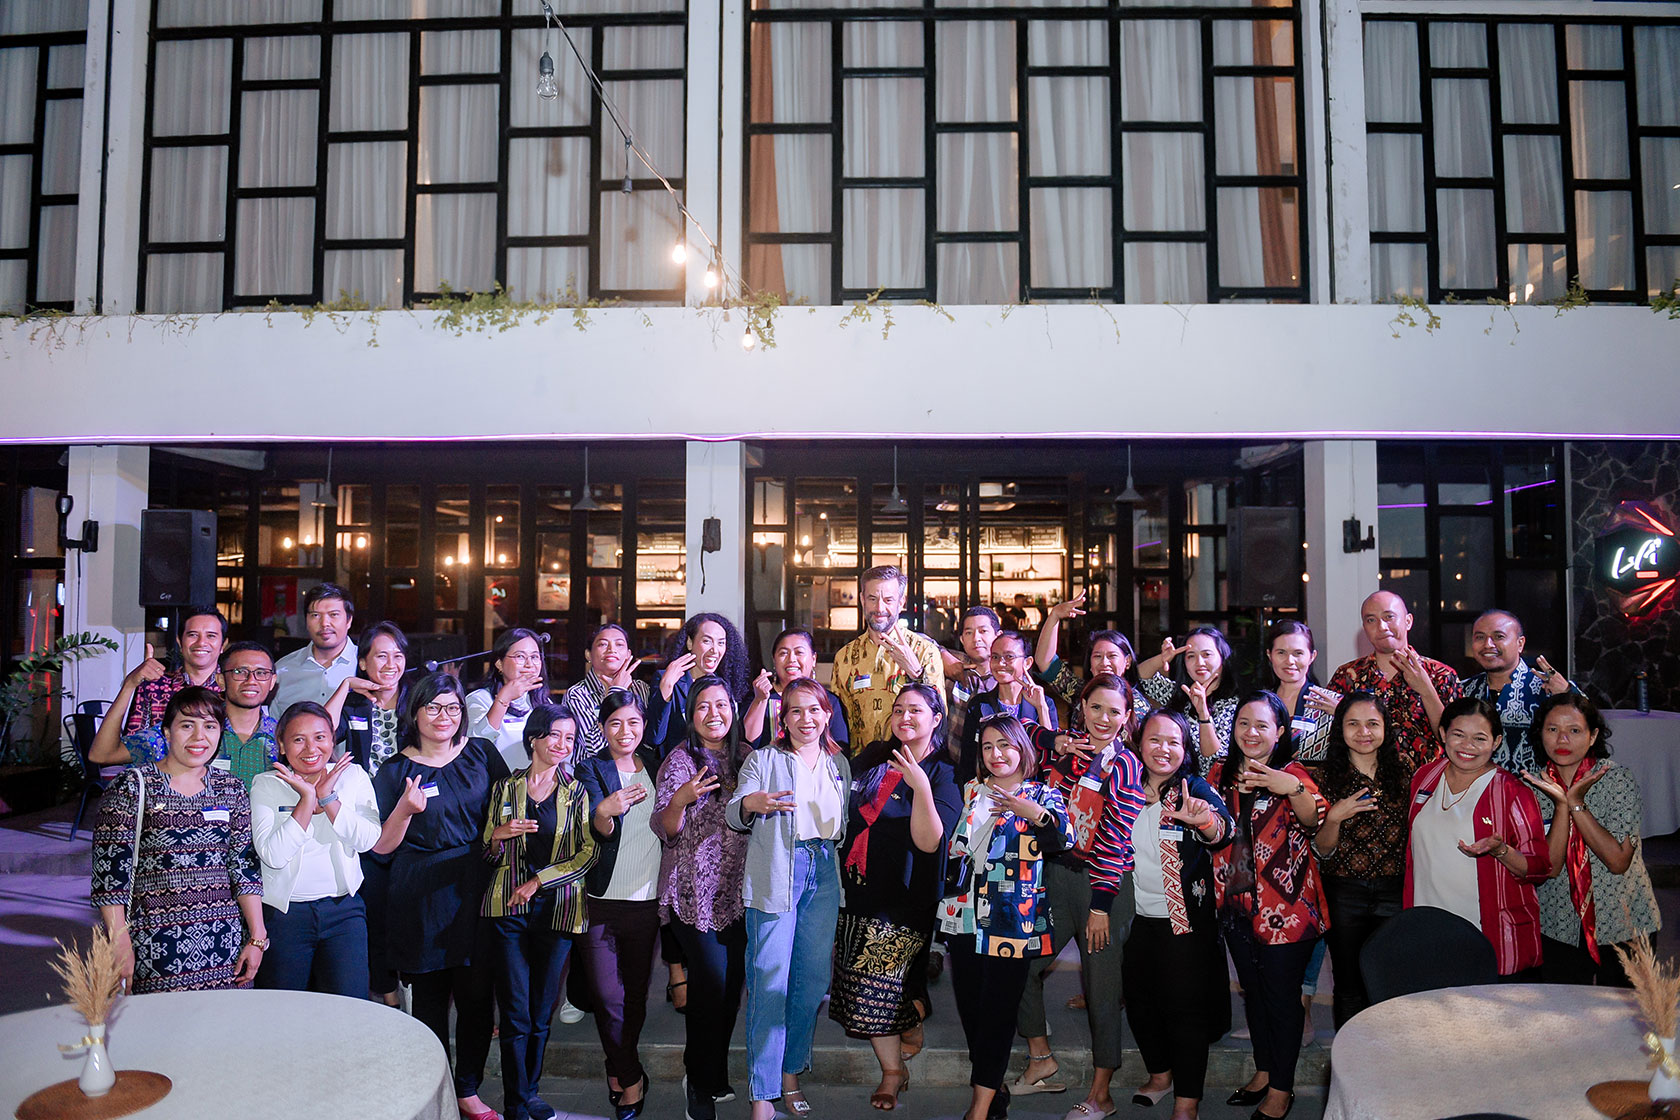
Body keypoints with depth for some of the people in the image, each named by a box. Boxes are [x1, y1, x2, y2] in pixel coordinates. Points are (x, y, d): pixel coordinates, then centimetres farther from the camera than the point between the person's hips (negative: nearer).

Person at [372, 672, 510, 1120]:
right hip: (422, 896, -1)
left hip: (477, 889, 2)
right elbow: (382, 847, -3)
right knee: (430, 997, 8)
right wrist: (406, 809, -19)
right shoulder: (397, 771, -2)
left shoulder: (481, 753, 3)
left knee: (477, 995, 5)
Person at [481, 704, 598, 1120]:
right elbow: (487, 851, 12)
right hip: (509, 909, 0)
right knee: (516, 1014, -1)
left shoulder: (577, 792, 5)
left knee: (542, 1014, 8)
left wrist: (540, 880, -9)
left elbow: (588, 852, -1)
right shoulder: (506, 787, 7)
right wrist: (499, 834, -11)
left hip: (557, 909, 1)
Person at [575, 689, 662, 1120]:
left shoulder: (655, 763, 7)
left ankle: (619, 1069, 32)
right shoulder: (591, 770, -3)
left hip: (648, 899, 3)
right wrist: (605, 813, -41)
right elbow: (600, 829, -18)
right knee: (607, 995, -3)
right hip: (601, 900, -3)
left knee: (636, 991, 11)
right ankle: (632, 1078, 17)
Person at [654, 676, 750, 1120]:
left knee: (733, 984, 7)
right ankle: (700, 1084, 11)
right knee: (712, 984, -9)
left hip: (736, 892, 5)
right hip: (695, 891, -5)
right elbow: (665, 830, -11)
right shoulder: (680, 760, -6)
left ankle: (715, 1075, 26)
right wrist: (679, 800, -30)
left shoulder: (744, 757, 9)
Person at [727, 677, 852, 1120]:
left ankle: (791, 1073, 25)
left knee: (813, 979, 8)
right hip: (774, 876, -4)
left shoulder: (839, 763, 14)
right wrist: (750, 805, -30)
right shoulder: (763, 759, 1)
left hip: (825, 874, 4)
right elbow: (732, 815, -8)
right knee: (770, 983, -5)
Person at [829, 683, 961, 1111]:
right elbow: (840, 811, 23)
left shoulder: (943, 775, -5)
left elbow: (929, 842, -18)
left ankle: (893, 1069, 17)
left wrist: (921, 786, -29)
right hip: (857, 887, 5)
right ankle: (893, 1068, 21)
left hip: (902, 898, -5)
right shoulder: (873, 758, 8)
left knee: (874, 984, -6)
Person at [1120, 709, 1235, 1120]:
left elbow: (1222, 831, -31)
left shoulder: (1196, 790, -11)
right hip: (1138, 916, 5)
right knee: (1139, 998, 15)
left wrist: (1206, 820, -53)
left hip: (1186, 919, -5)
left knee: (1185, 1005, -1)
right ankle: (1160, 1074, 38)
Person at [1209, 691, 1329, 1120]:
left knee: (1282, 995, 3)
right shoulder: (1220, 774, 5)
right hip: (1237, 903, 5)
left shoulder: (1291, 774, -9)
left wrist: (1294, 790, -47)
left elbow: (1314, 821, -28)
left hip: (1284, 905, -5)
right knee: (1252, 990, 18)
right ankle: (1263, 1072, 34)